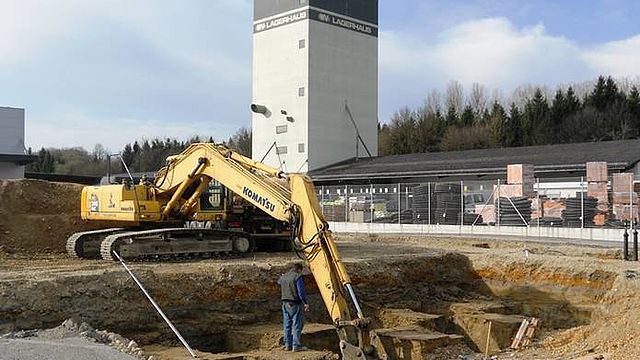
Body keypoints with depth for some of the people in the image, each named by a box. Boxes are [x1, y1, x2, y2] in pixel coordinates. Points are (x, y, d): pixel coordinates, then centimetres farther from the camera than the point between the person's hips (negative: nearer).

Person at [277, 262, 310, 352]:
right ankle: (296, 345, -3)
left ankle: (288, 344, 15)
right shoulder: (297, 277, -11)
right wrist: (305, 303, -11)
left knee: (287, 324, 11)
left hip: (285, 304, 7)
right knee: (297, 324, -2)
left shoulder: (283, 277, 12)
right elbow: (301, 291, -15)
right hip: (295, 304, -7)